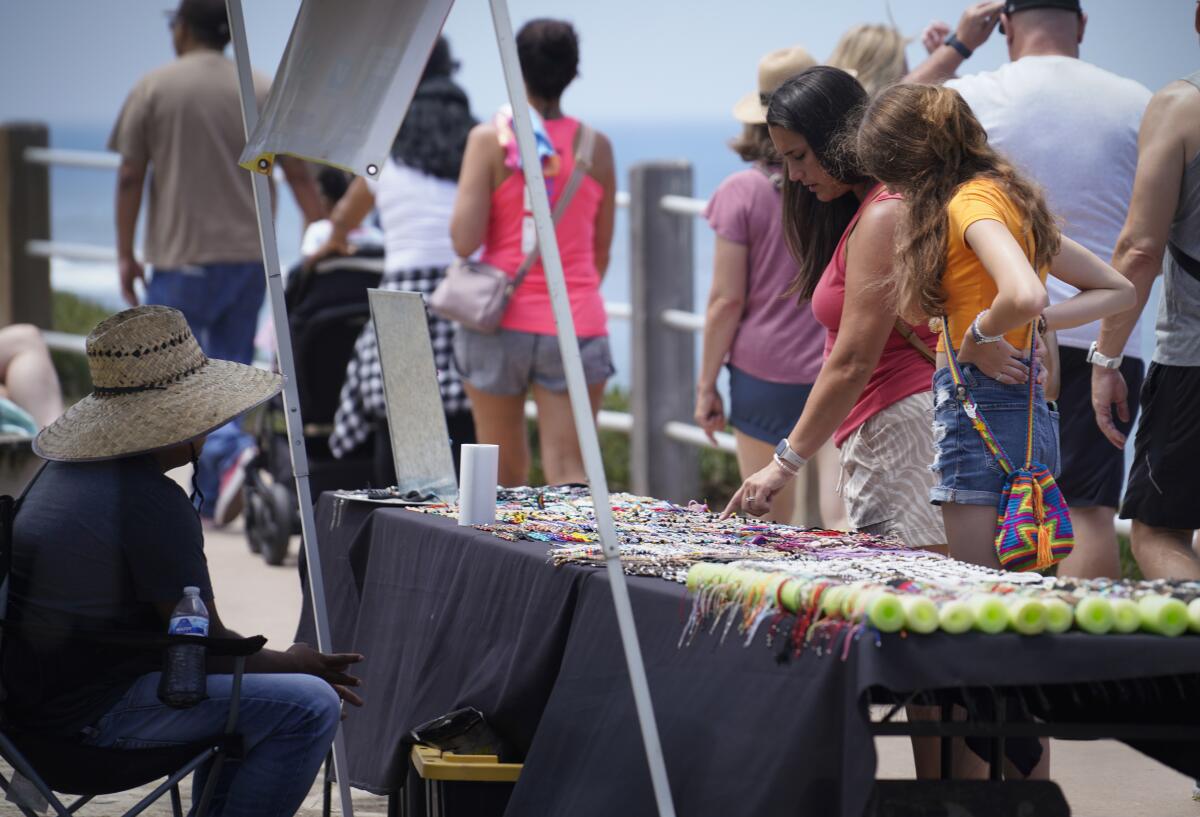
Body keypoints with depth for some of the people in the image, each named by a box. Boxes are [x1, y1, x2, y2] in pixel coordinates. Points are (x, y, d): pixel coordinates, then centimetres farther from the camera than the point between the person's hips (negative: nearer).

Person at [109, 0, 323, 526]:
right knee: (228, 365, 11)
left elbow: (130, 178, -3)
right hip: (251, 254, 4)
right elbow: (299, 175, 4)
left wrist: (126, 255, 5)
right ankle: (211, 498, 12)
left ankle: (229, 450, -24)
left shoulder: (154, 89, -2)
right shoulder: (264, 92, 6)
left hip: (183, 256, -4)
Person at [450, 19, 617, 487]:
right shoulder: (596, 147, 3)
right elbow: (601, 254, 12)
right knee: (570, 472, -5)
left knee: (505, 474, 13)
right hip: (576, 325, 1)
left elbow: (464, 240, -13)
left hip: (500, 324, -1)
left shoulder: (489, 140, -5)